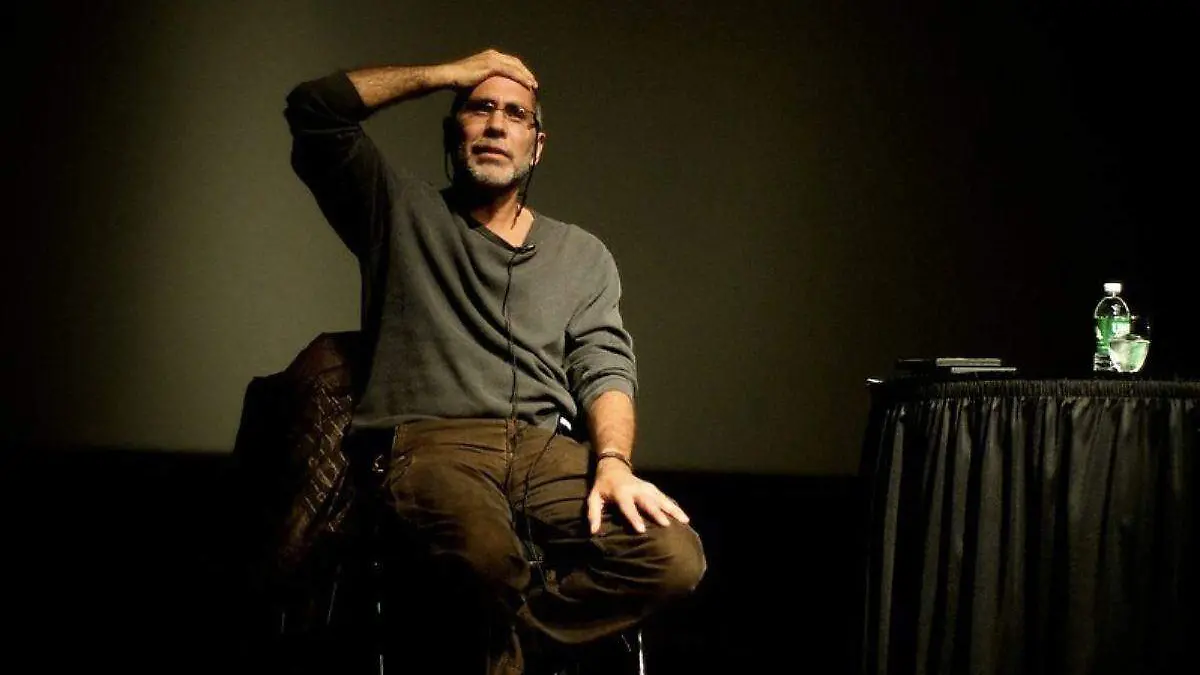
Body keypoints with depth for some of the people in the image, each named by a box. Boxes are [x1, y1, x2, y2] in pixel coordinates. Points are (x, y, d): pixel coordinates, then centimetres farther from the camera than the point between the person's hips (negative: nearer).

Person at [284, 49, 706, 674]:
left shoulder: (582, 254, 25)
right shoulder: (400, 212, 19)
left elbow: (605, 369, 11)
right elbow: (314, 109, 8)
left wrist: (612, 462, -10)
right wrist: (449, 74, 12)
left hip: (550, 450, 3)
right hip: (432, 441, -3)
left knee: (675, 558, -26)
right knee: (487, 554, -39)